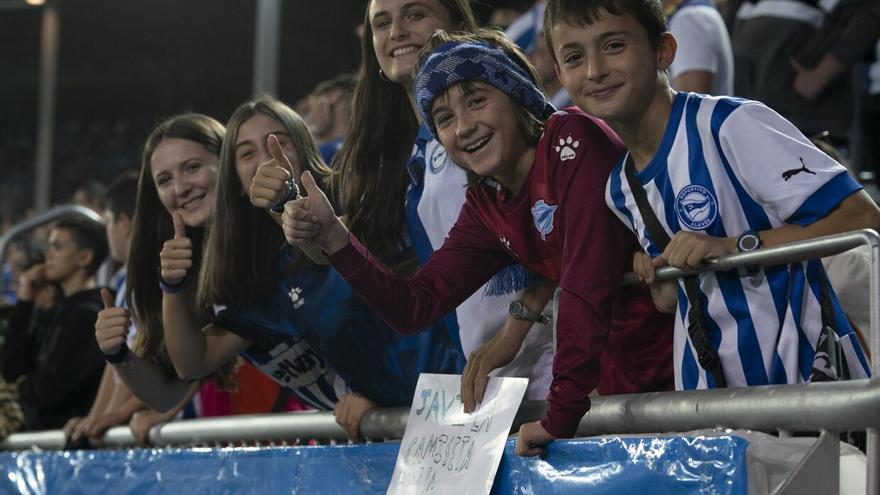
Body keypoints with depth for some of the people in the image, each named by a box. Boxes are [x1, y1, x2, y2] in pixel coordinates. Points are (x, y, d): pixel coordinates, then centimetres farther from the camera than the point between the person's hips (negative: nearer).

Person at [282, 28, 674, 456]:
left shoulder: (572, 140, -15)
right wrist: (332, 237, -8)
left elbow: (588, 280, -25)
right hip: (621, 379, 6)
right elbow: (414, 307, 6)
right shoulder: (485, 208, 8)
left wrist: (561, 411, -28)